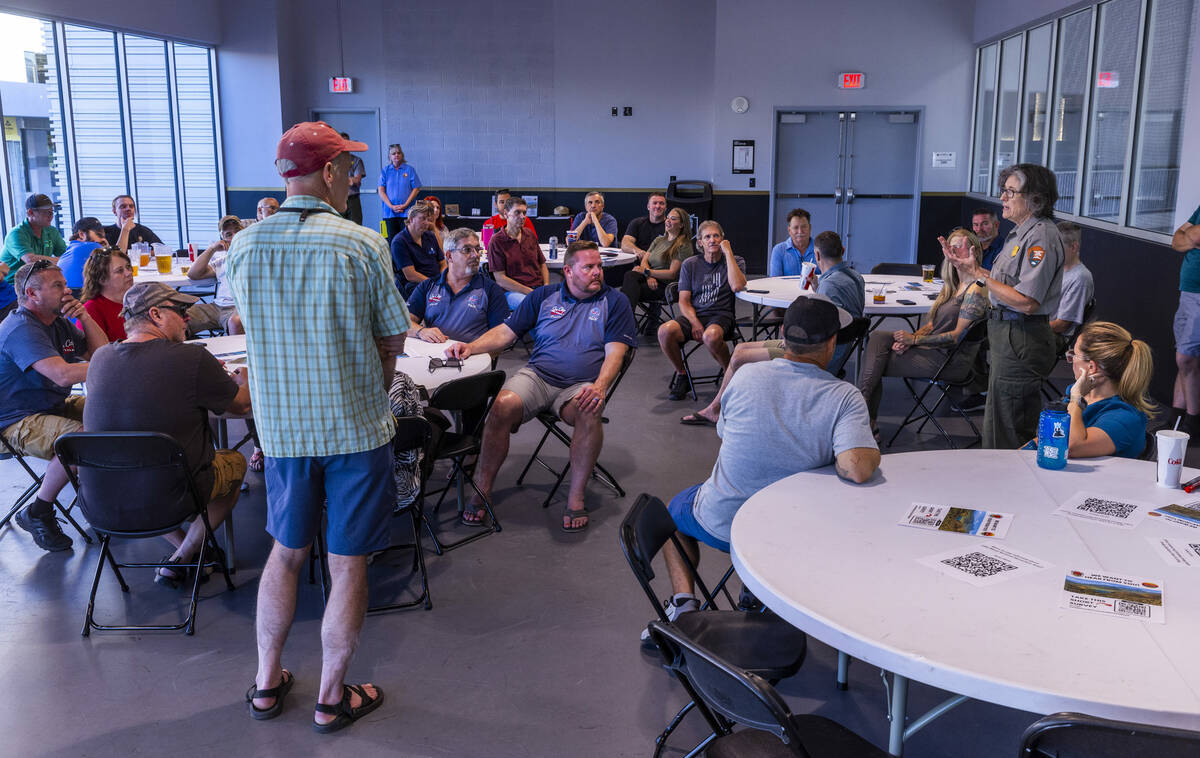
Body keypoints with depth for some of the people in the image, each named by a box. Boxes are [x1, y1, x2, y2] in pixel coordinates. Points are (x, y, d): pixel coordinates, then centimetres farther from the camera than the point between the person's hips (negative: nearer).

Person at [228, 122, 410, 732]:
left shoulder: (243, 246, -2)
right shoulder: (362, 245, -13)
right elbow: (394, 340, -6)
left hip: (282, 427, 4)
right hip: (356, 428, -4)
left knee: (287, 551, 21)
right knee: (347, 564, 8)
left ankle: (266, 682, 31)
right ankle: (332, 698, 20)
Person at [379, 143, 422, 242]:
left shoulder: (410, 169, 6)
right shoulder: (385, 171, 9)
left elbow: (415, 189, 1)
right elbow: (381, 191, 4)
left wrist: (405, 205, -9)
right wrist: (391, 206, -8)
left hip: (406, 211, -1)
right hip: (390, 211, 1)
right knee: (392, 240, 0)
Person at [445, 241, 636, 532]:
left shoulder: (615, 302, 8)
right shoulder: (543, 296, 14)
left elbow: (614, 352, -2)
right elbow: (506, 332, 13)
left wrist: (600, 387, -22)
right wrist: (471, 347, -5)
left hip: (581, 385, -1)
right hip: (536, 376, 2)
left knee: (589, 413, -37)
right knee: (503, 405, -30)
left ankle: (575, 497, -21)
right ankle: (483, 488, -13)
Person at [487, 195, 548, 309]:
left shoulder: (530, 235, 18)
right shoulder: (496, 241, -2)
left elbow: (542, 265, 22)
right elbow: (500, 280, -7)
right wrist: (530, 292, -13)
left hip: (539, 287, 6)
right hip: (512, 292, -6)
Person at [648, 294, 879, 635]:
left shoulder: (746, 376, -14)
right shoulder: (845, 398, -19)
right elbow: (857, 469, -33)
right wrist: (870, 447, -10)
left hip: (719, 524, -1)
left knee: (674, 508, 31)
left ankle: (683, 601, 11)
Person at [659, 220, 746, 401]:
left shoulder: (735, 261, 7)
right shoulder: (690, 264, 11)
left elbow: (737, 286, -15)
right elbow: (684, 301, 6)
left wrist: (728, 252, -10)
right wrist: (695, 323, -13)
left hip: (721, 315, -2)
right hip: (693, 314, 3)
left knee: (711, 336, -39)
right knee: (665, 331, -29)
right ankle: (681, 373, -3)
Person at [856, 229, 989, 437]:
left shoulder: (975, 290, -14)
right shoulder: (952, 285, 16)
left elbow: (958, 336, -18)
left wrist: (914, 339, -16)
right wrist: (908, 339, -5)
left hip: (951, 361, -9)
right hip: (935, 348, 9)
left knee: (875, 363, -12)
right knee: (878, 336, -9)